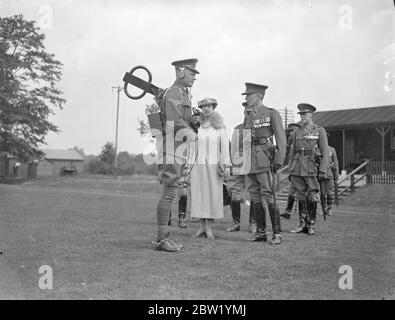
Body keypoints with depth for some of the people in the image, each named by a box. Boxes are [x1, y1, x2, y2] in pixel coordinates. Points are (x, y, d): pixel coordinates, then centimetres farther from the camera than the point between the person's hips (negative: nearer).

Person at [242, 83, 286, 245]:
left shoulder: (272, 113, -2)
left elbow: (281, 138, -6)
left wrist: (279, 161, -14)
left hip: (264, 159, -7)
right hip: (250, 161, 7)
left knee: (268, 195, -10)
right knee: (255, 196, 7)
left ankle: (277, 233, -6)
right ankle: (261, 231, 14)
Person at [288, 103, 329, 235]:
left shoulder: (320, 130, 1)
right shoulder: (297, 132, 14)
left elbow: (325, 152, -4)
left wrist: (323, 171, -12)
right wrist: (290, 171, 11)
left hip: (312, 167, -4)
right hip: (297, 168, 4)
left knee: (312, 195, -4)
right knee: (301, 195, 5)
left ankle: (312, 224, 5)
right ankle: (302, 223, 11)